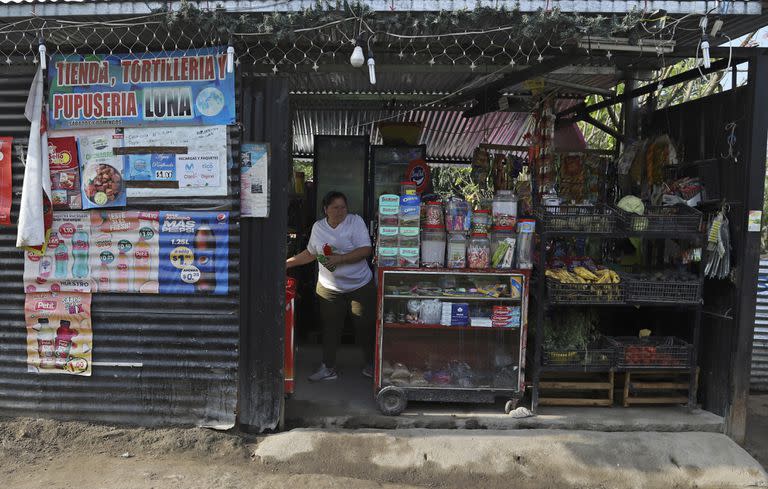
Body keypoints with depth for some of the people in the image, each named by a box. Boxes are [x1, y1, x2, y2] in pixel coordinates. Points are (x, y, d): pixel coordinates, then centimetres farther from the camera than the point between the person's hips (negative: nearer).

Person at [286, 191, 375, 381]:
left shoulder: (356, 221, -8)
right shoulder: (318, 227, 4)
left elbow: (365, 250, -17)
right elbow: (311, 253, 16)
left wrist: (339, 259, -24)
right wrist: (287, 263, 11)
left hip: (360, 285, -2)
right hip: (329, 287, 3)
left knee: (365, 327, 6)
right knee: (330, 328, 7)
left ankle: (370, 365, 25)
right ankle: (328, 368, 20)